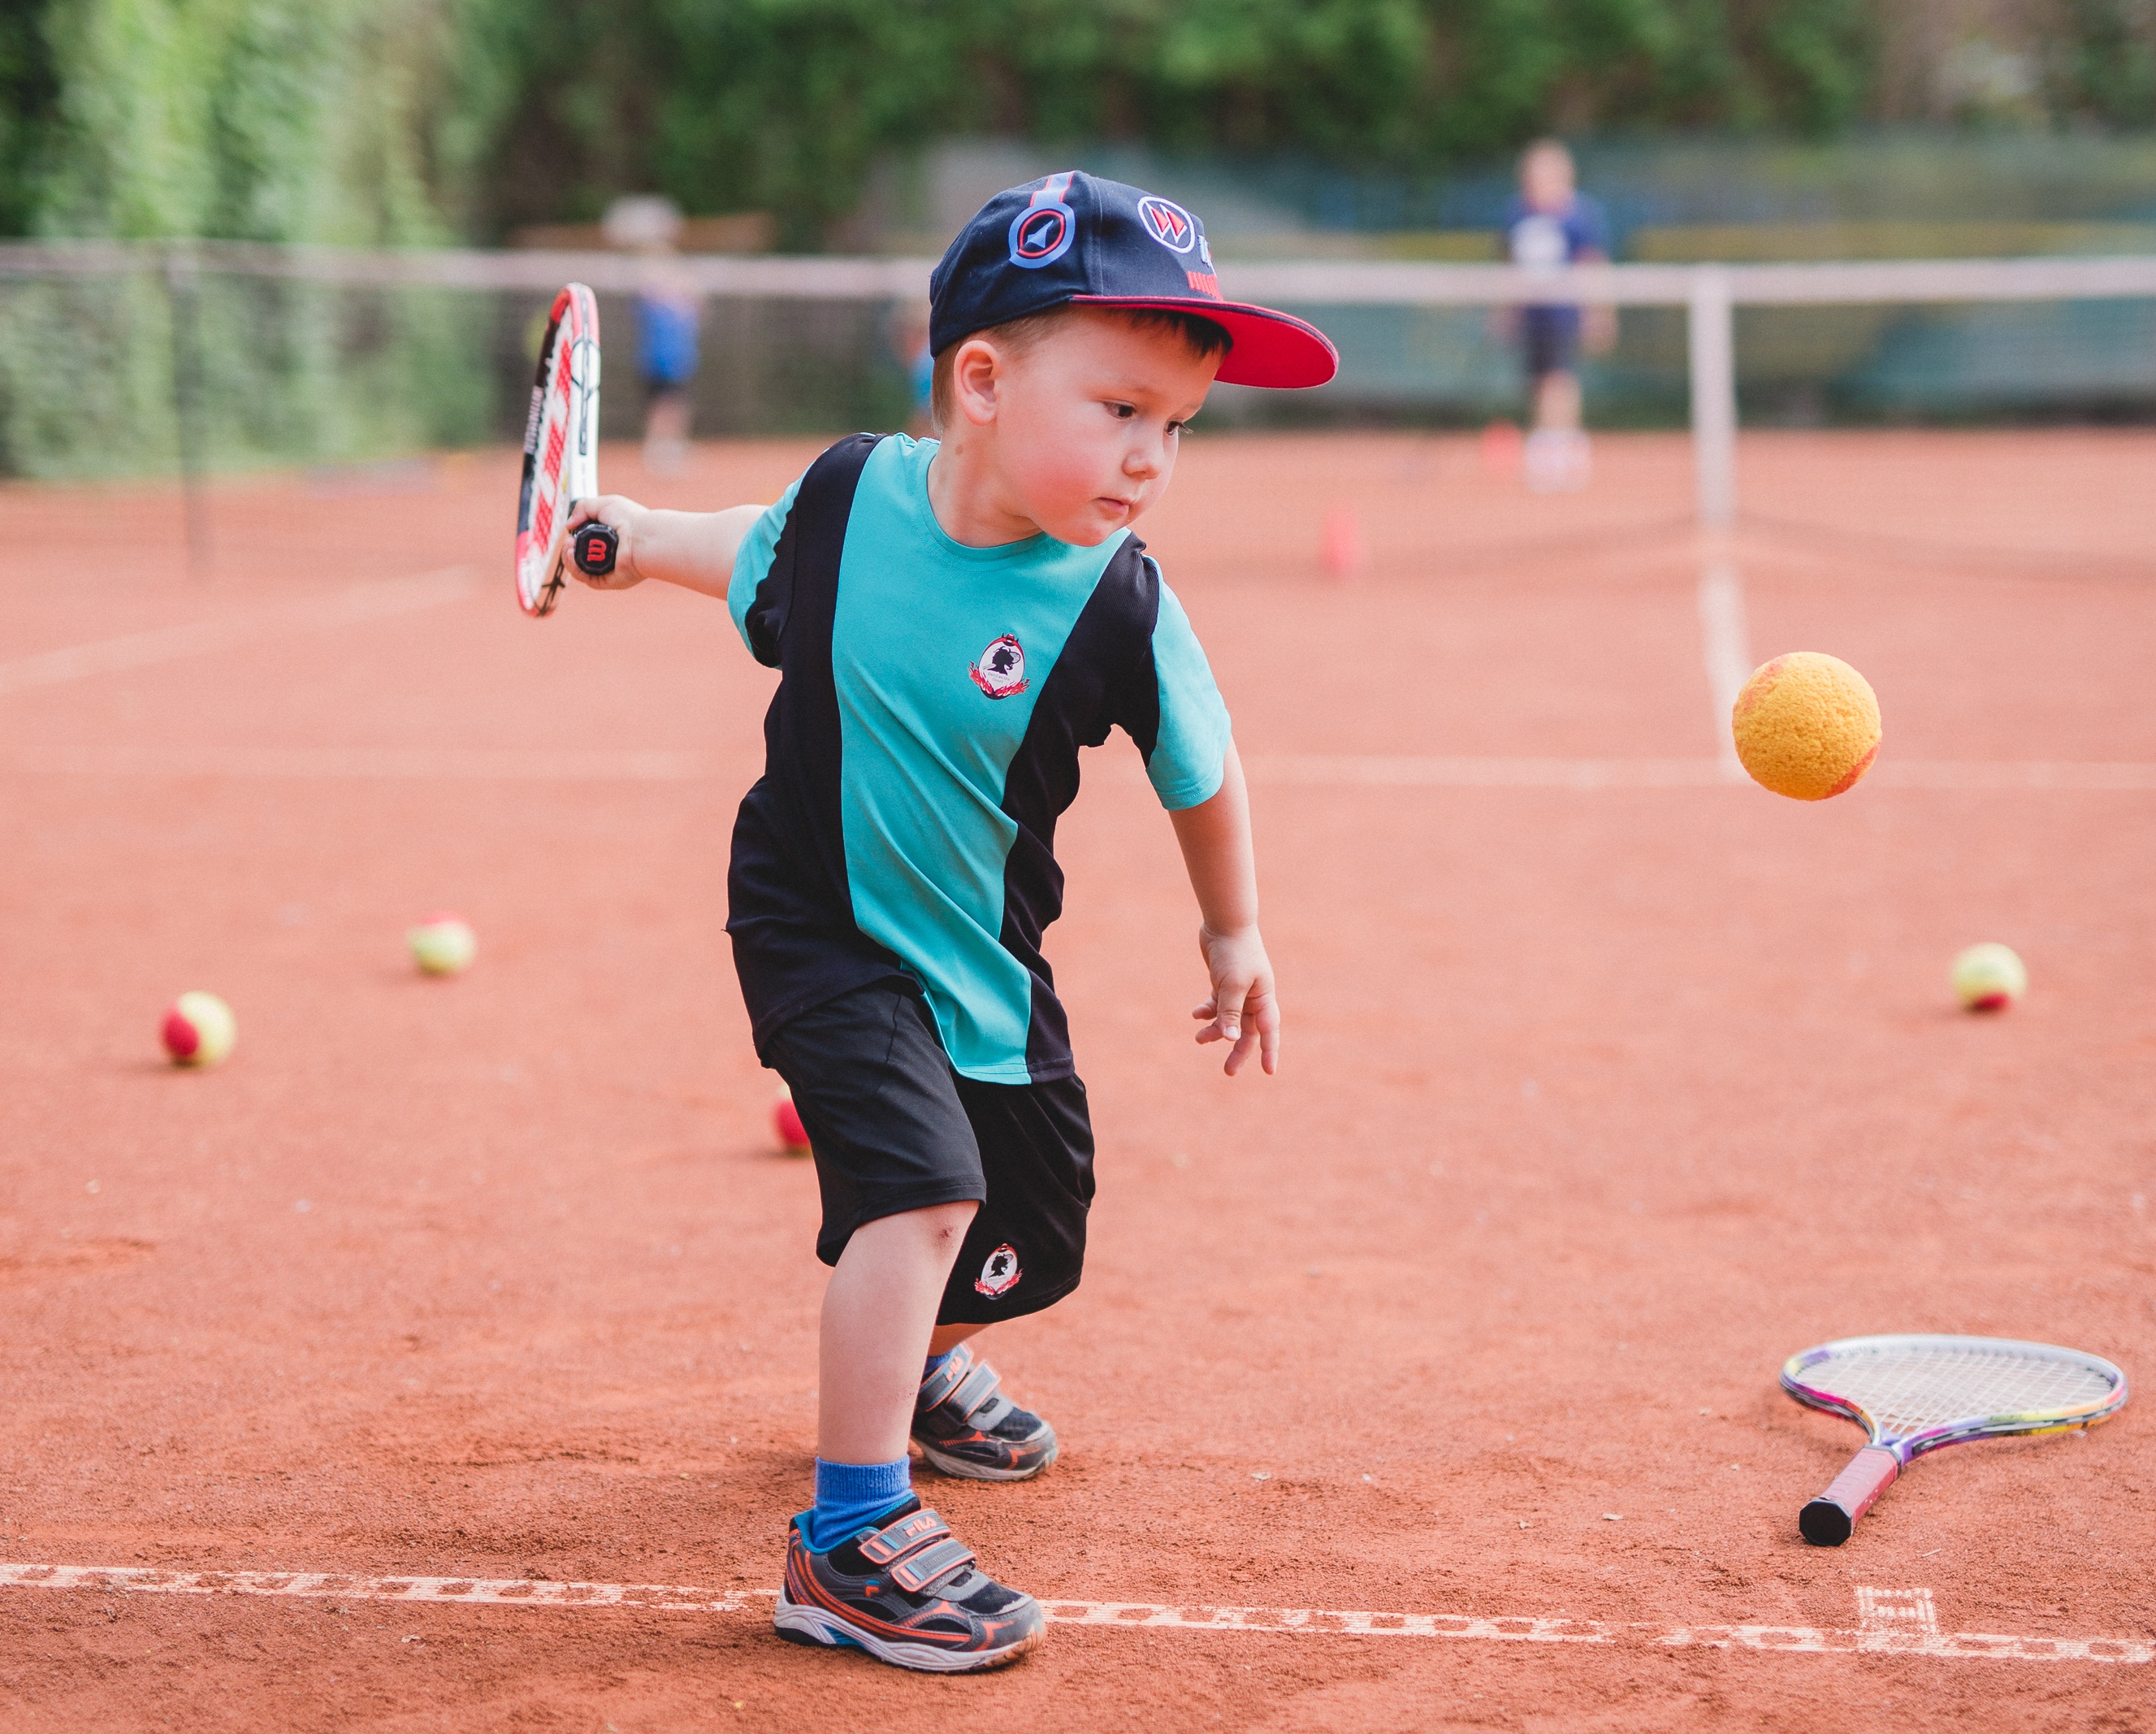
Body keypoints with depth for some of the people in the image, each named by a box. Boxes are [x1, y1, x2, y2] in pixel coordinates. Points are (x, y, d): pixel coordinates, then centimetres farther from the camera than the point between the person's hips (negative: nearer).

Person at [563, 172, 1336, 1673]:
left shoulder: (1119, 612, -19)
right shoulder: (848, 493, -18)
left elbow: (1202, 774, -1)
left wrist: (1234, 934, 10)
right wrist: (646, 538, 15)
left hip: (984, 957, 3)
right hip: (817, 921, -3)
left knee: (1034, 1236, 16)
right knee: (921, 1183, -24)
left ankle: (925, 1361, 52)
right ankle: (851, 1541, -14)